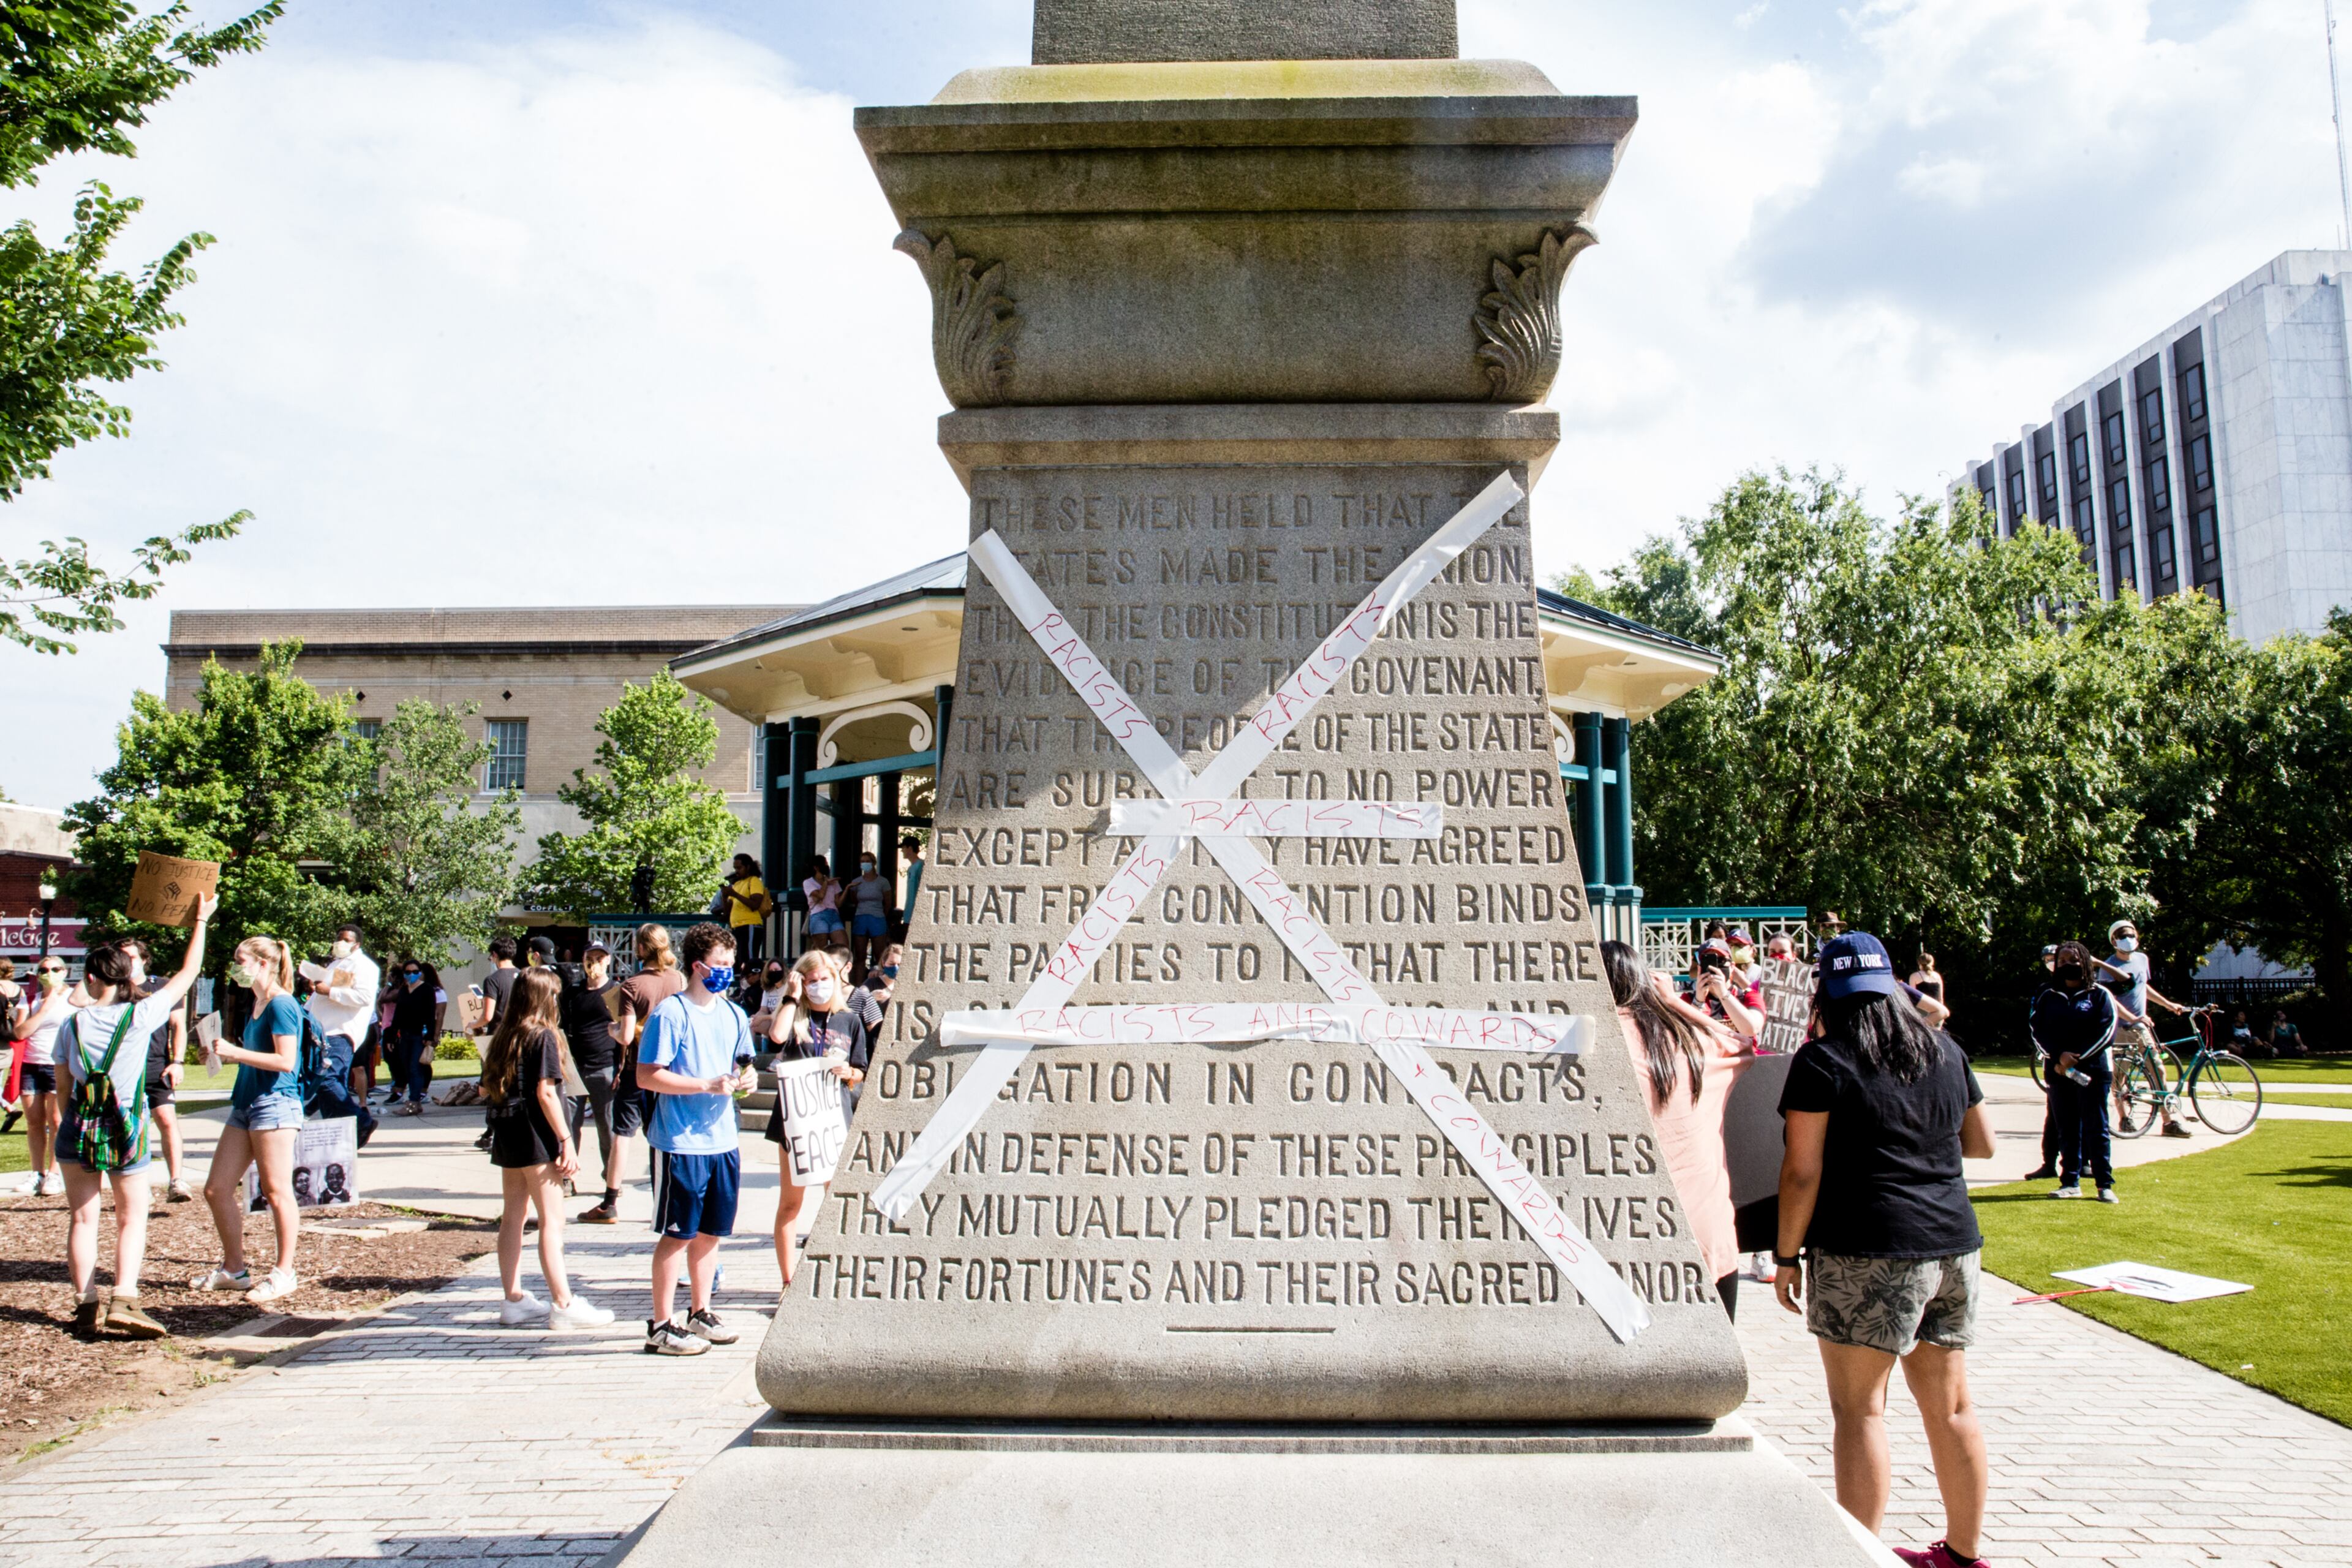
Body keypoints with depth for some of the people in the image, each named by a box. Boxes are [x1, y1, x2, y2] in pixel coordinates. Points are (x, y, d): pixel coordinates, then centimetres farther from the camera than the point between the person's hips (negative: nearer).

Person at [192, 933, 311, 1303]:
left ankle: (284, 1273, 6)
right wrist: (223, 1057, 13)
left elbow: (285, 1061, -20)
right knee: (217, 1189, 10)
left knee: (276, 1190, -3)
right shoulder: (257, 1004, 16)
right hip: (246, 1103, 10)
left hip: (275, 1103, -10)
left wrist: (235, 1052, -18)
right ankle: (233, 1269, 21)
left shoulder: (281, 1005, -12)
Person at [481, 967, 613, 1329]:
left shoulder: (503, 1037, 10)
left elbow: (486, 1090, 11)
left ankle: (514, 1300, 18)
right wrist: (566, 1141, -16)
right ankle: (563, 1304, -4)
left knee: (513, 1217, 12)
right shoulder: (544, 1037, -11)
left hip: (506, 1136, 8)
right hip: (536, 1136, -8)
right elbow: (546, 1093, -17)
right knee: (552, 1220, -5)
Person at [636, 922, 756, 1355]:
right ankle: (661, 1326, 10)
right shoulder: (670, 1013, -11)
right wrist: (707, 1085, -20)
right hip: (681, 1144, -7)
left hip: (723, 1141, 7)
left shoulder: (734, 1015, 12)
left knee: (710, 1233, 15)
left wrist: (747, 1078, -1)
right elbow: (647, 1076, -15)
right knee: (678, 1235, 0)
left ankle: (700, 1314, 28)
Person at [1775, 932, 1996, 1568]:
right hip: (1953, 1242, 7)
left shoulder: (1822, 1061, -8)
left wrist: (1787, 1255, -1)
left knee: (1859, 1409, 0)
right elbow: (1981, 1142, 20)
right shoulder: (1944, 1050, 10)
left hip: (1869, 1252, -6)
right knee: (1950, 1406, 15)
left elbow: (1802, 1172, -10)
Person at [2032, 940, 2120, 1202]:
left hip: (2093, 1070, -3)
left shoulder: (2099, 995, 3)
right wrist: (2059, 1057, -13)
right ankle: (2070, 1182, 11)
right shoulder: (2048, 998, 11)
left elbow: (2107, 1031, -5)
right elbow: (2037, 1031, 4)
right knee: (2067, 1130, 5)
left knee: (2096, 1128, -2)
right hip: (2058, 1071, 3)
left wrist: (2077, 1058, -12)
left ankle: (2105, 1185, 3)